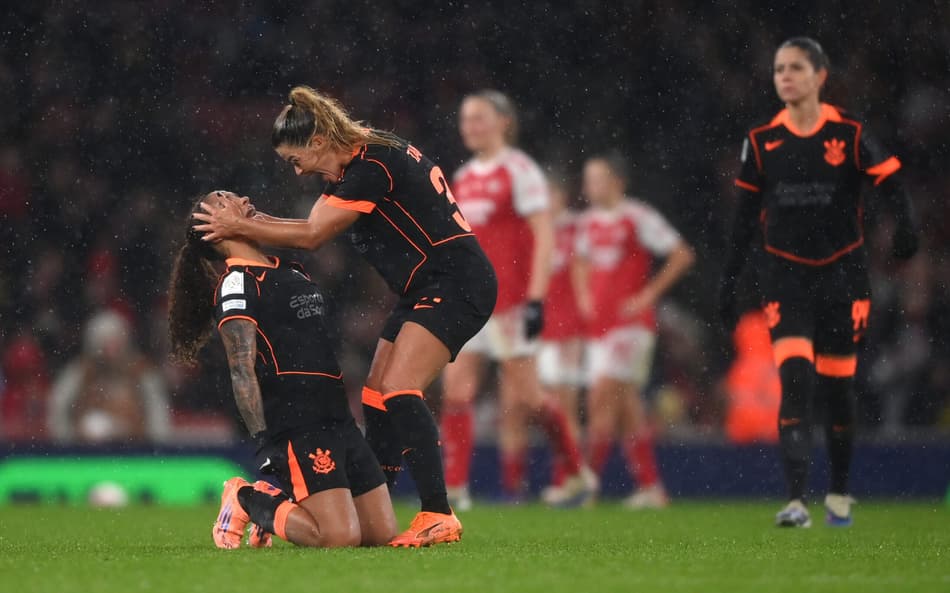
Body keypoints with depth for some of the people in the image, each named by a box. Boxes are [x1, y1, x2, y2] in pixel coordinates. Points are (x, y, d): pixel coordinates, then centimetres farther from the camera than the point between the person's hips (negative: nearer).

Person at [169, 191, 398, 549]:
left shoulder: (290, 271, 20)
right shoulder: (236, 284, -6)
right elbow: (242, 372, -13)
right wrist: (263, 441, -20)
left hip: (339, 421, 9)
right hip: (297, 425, -9)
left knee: (384, 533, 4)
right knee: (340, 537, -19)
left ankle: (276, 501, 19)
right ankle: (246, 500, 4)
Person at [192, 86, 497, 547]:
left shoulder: (373, 166, -20)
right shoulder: (355, 162, 10)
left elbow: (311, 236, -18)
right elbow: (312, 229, 13)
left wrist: (240, 227, -10)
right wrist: (248, 220, 1)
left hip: (458, 284, -11)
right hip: (425, 290, 11)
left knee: (398, 390, -21)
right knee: (376, 400, 7)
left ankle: (438, 516, -23)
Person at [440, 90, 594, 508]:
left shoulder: (519, 171, -6)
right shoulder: (462, 179, 15)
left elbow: (544, 237, -11)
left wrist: (535, 298, -18)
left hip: (511, 299, -7)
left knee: (524, 398, -2)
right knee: (455, 391, -5)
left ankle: (578, 473, 15)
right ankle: (455, 490, -4)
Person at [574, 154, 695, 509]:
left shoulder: (638, 218, -8)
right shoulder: (588, 222, 13)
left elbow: (682, 255, -8)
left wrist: (649, 294, -10)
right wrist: (583, 296, 14)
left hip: (630, 323, -7)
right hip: (599, 326, 7)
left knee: (603, 397, -15)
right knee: (626, 406, 6)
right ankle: (651, 487, 9)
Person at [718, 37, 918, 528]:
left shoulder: (849, 133, -4)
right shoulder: (761, 141, 2)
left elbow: (890, 180, -8)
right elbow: (745, 217, 9)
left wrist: (904, 224, -29)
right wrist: (729, 279, 8)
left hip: (842, 273, 0)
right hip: (785, 276, 0)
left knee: (837, 386, 7)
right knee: (795, 381, -14)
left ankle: (840, 494, 27)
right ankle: (796, 501, -19)